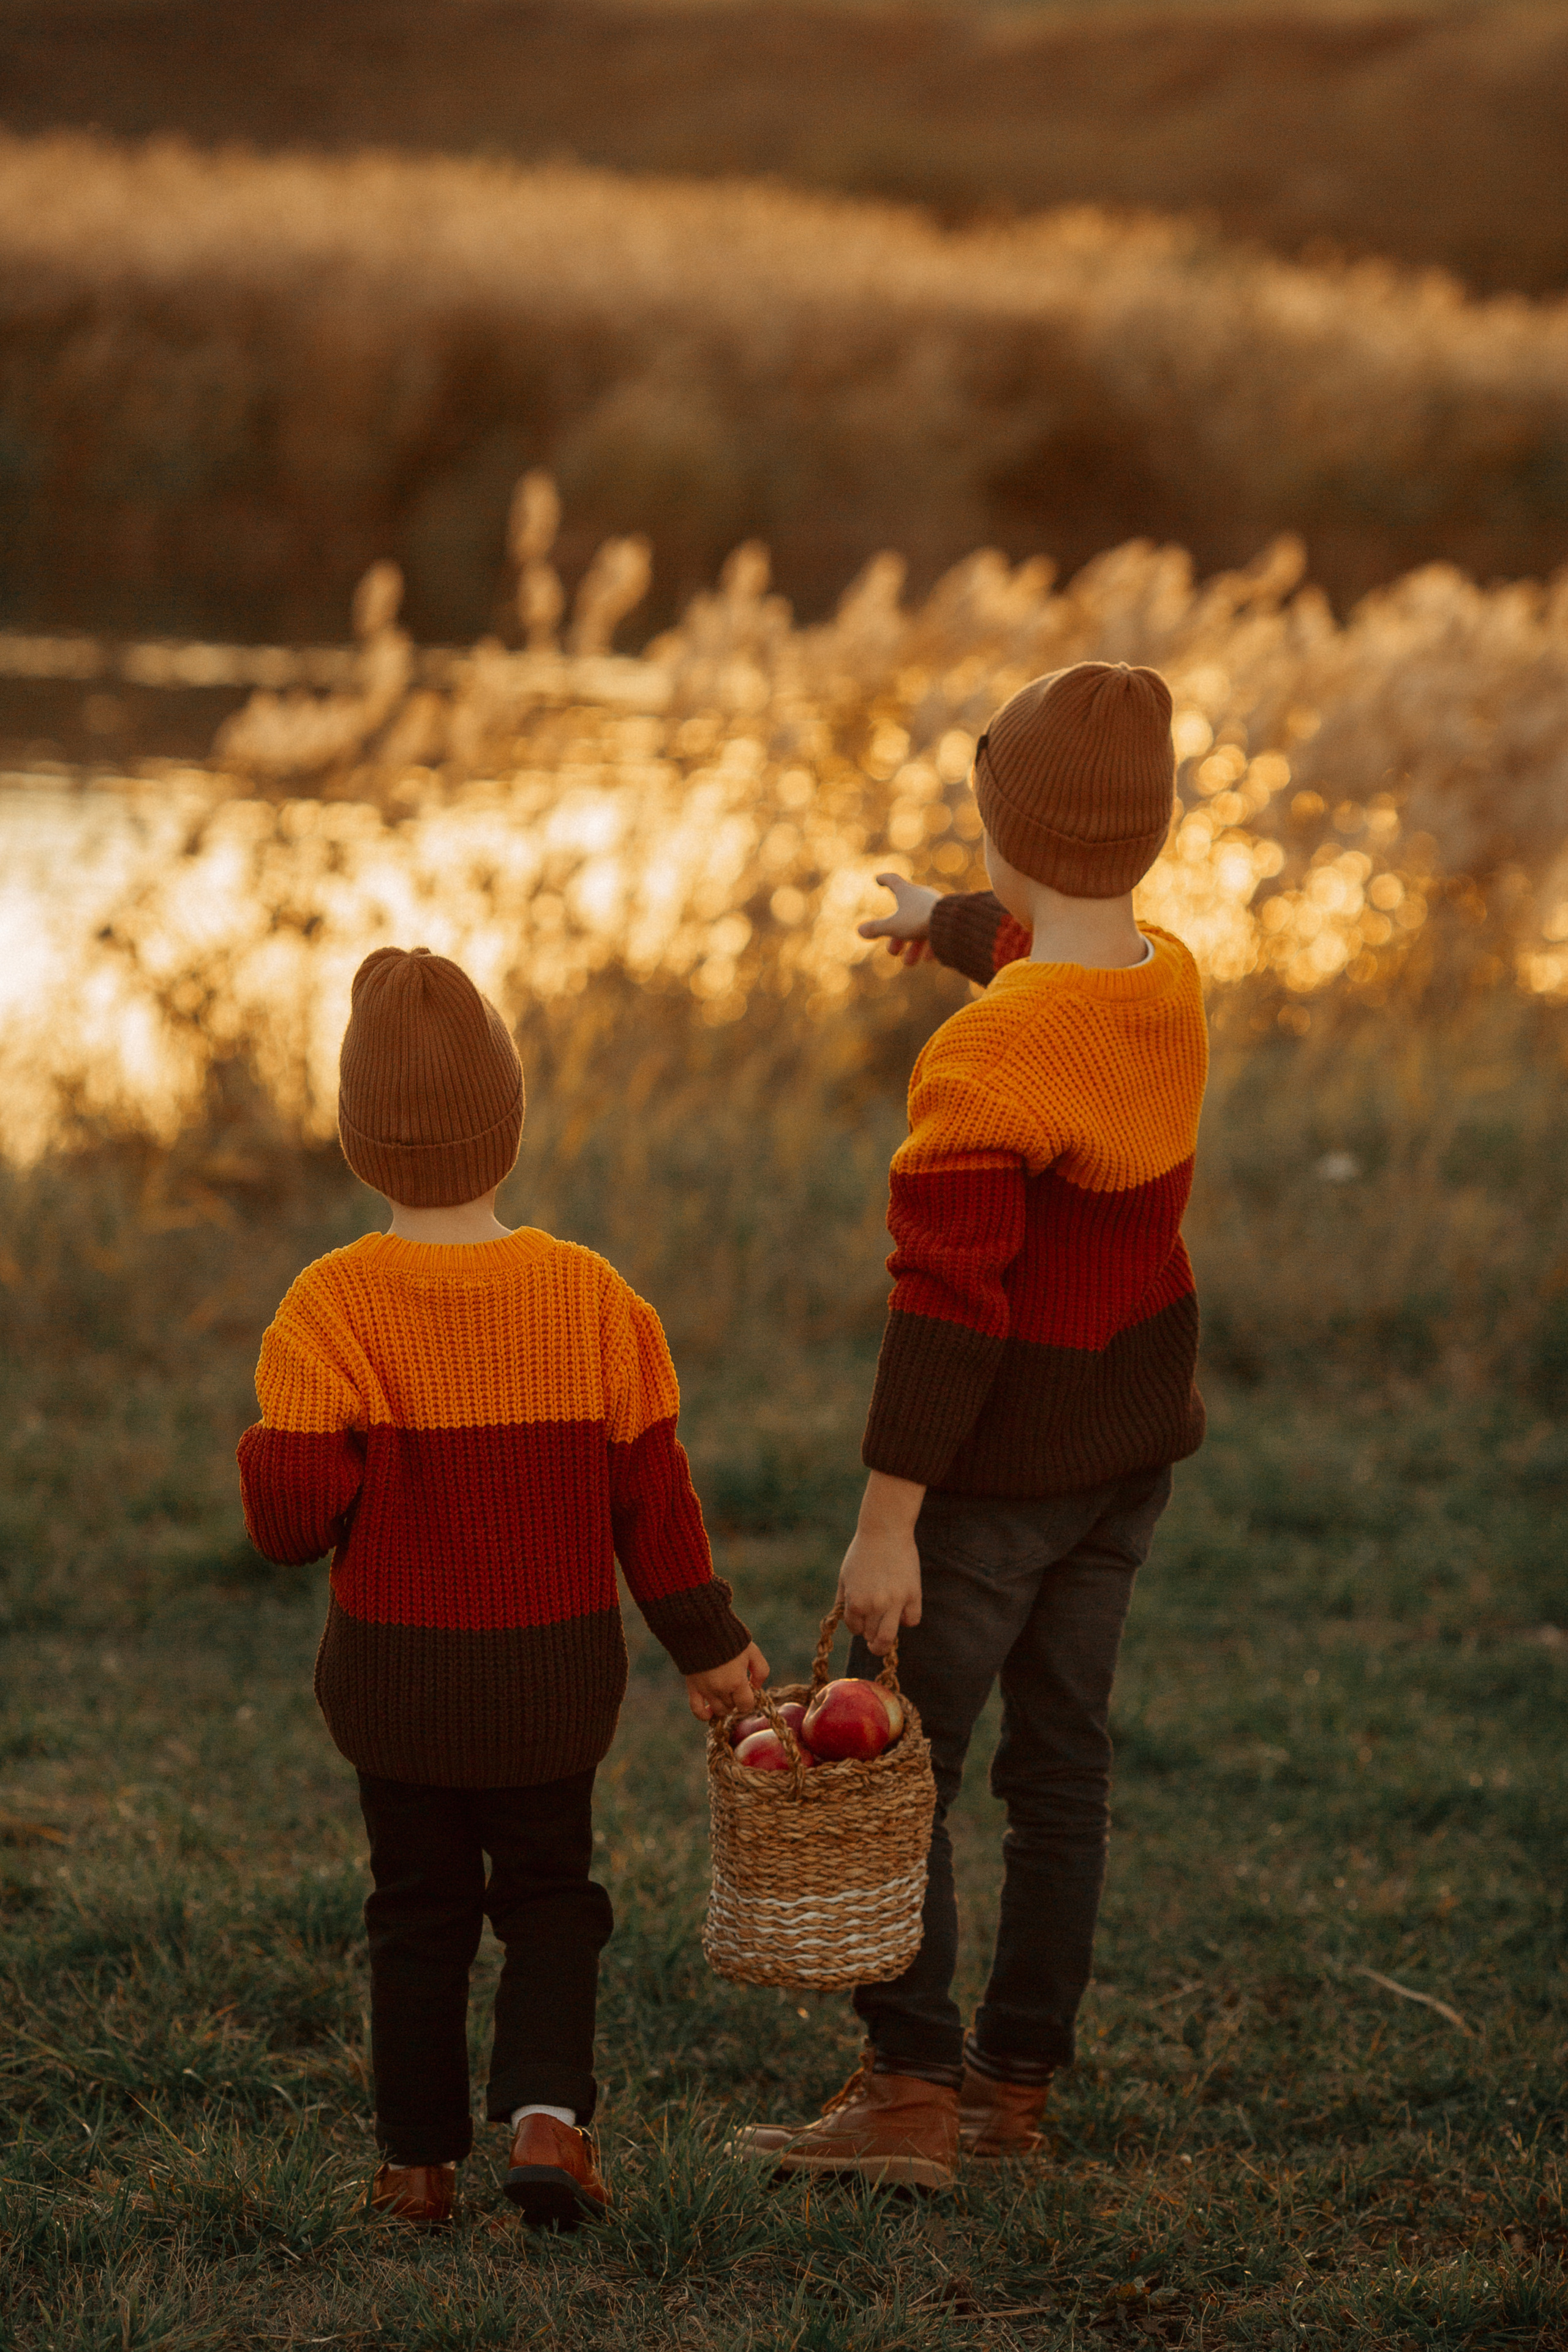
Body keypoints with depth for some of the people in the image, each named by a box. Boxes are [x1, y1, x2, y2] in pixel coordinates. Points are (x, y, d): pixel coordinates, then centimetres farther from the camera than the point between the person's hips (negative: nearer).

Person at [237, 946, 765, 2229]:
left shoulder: (336, 1305, -15)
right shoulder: (591, 1295, -8)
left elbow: (291, 1514, -19)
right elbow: (652, 1493, -4)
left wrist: (266, 1459, 4)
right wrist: (708, 1643, 8)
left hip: (393, 1674, -1)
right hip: (555, 1670, 1)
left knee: (419, 1909, 15)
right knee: (549, 1895, 16)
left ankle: (421, 2160, 19)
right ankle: (548, 2108, -4)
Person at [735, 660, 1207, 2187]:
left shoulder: (981, 1061, -24)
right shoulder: (1167, 985, 0)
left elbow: (948, 1307, -25)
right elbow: (1042, 951, 26)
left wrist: (887, 1522, -21)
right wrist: (942, 925, 47)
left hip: (1003, 1468, -8)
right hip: (1134, 1444, 8)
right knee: (1061, 1759, 14)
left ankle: (911, 2089, 0)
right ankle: (1019, 2078, 20)